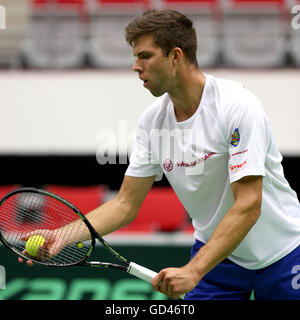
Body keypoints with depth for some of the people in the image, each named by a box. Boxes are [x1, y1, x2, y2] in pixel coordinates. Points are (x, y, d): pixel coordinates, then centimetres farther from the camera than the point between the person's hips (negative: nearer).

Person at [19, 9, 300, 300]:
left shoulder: (237, 105, -23)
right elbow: (126, 204, 0)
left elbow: (248, 205, -29)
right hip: (214, 252, 4)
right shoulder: (152, 120, -5)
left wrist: (193, 271, -35)